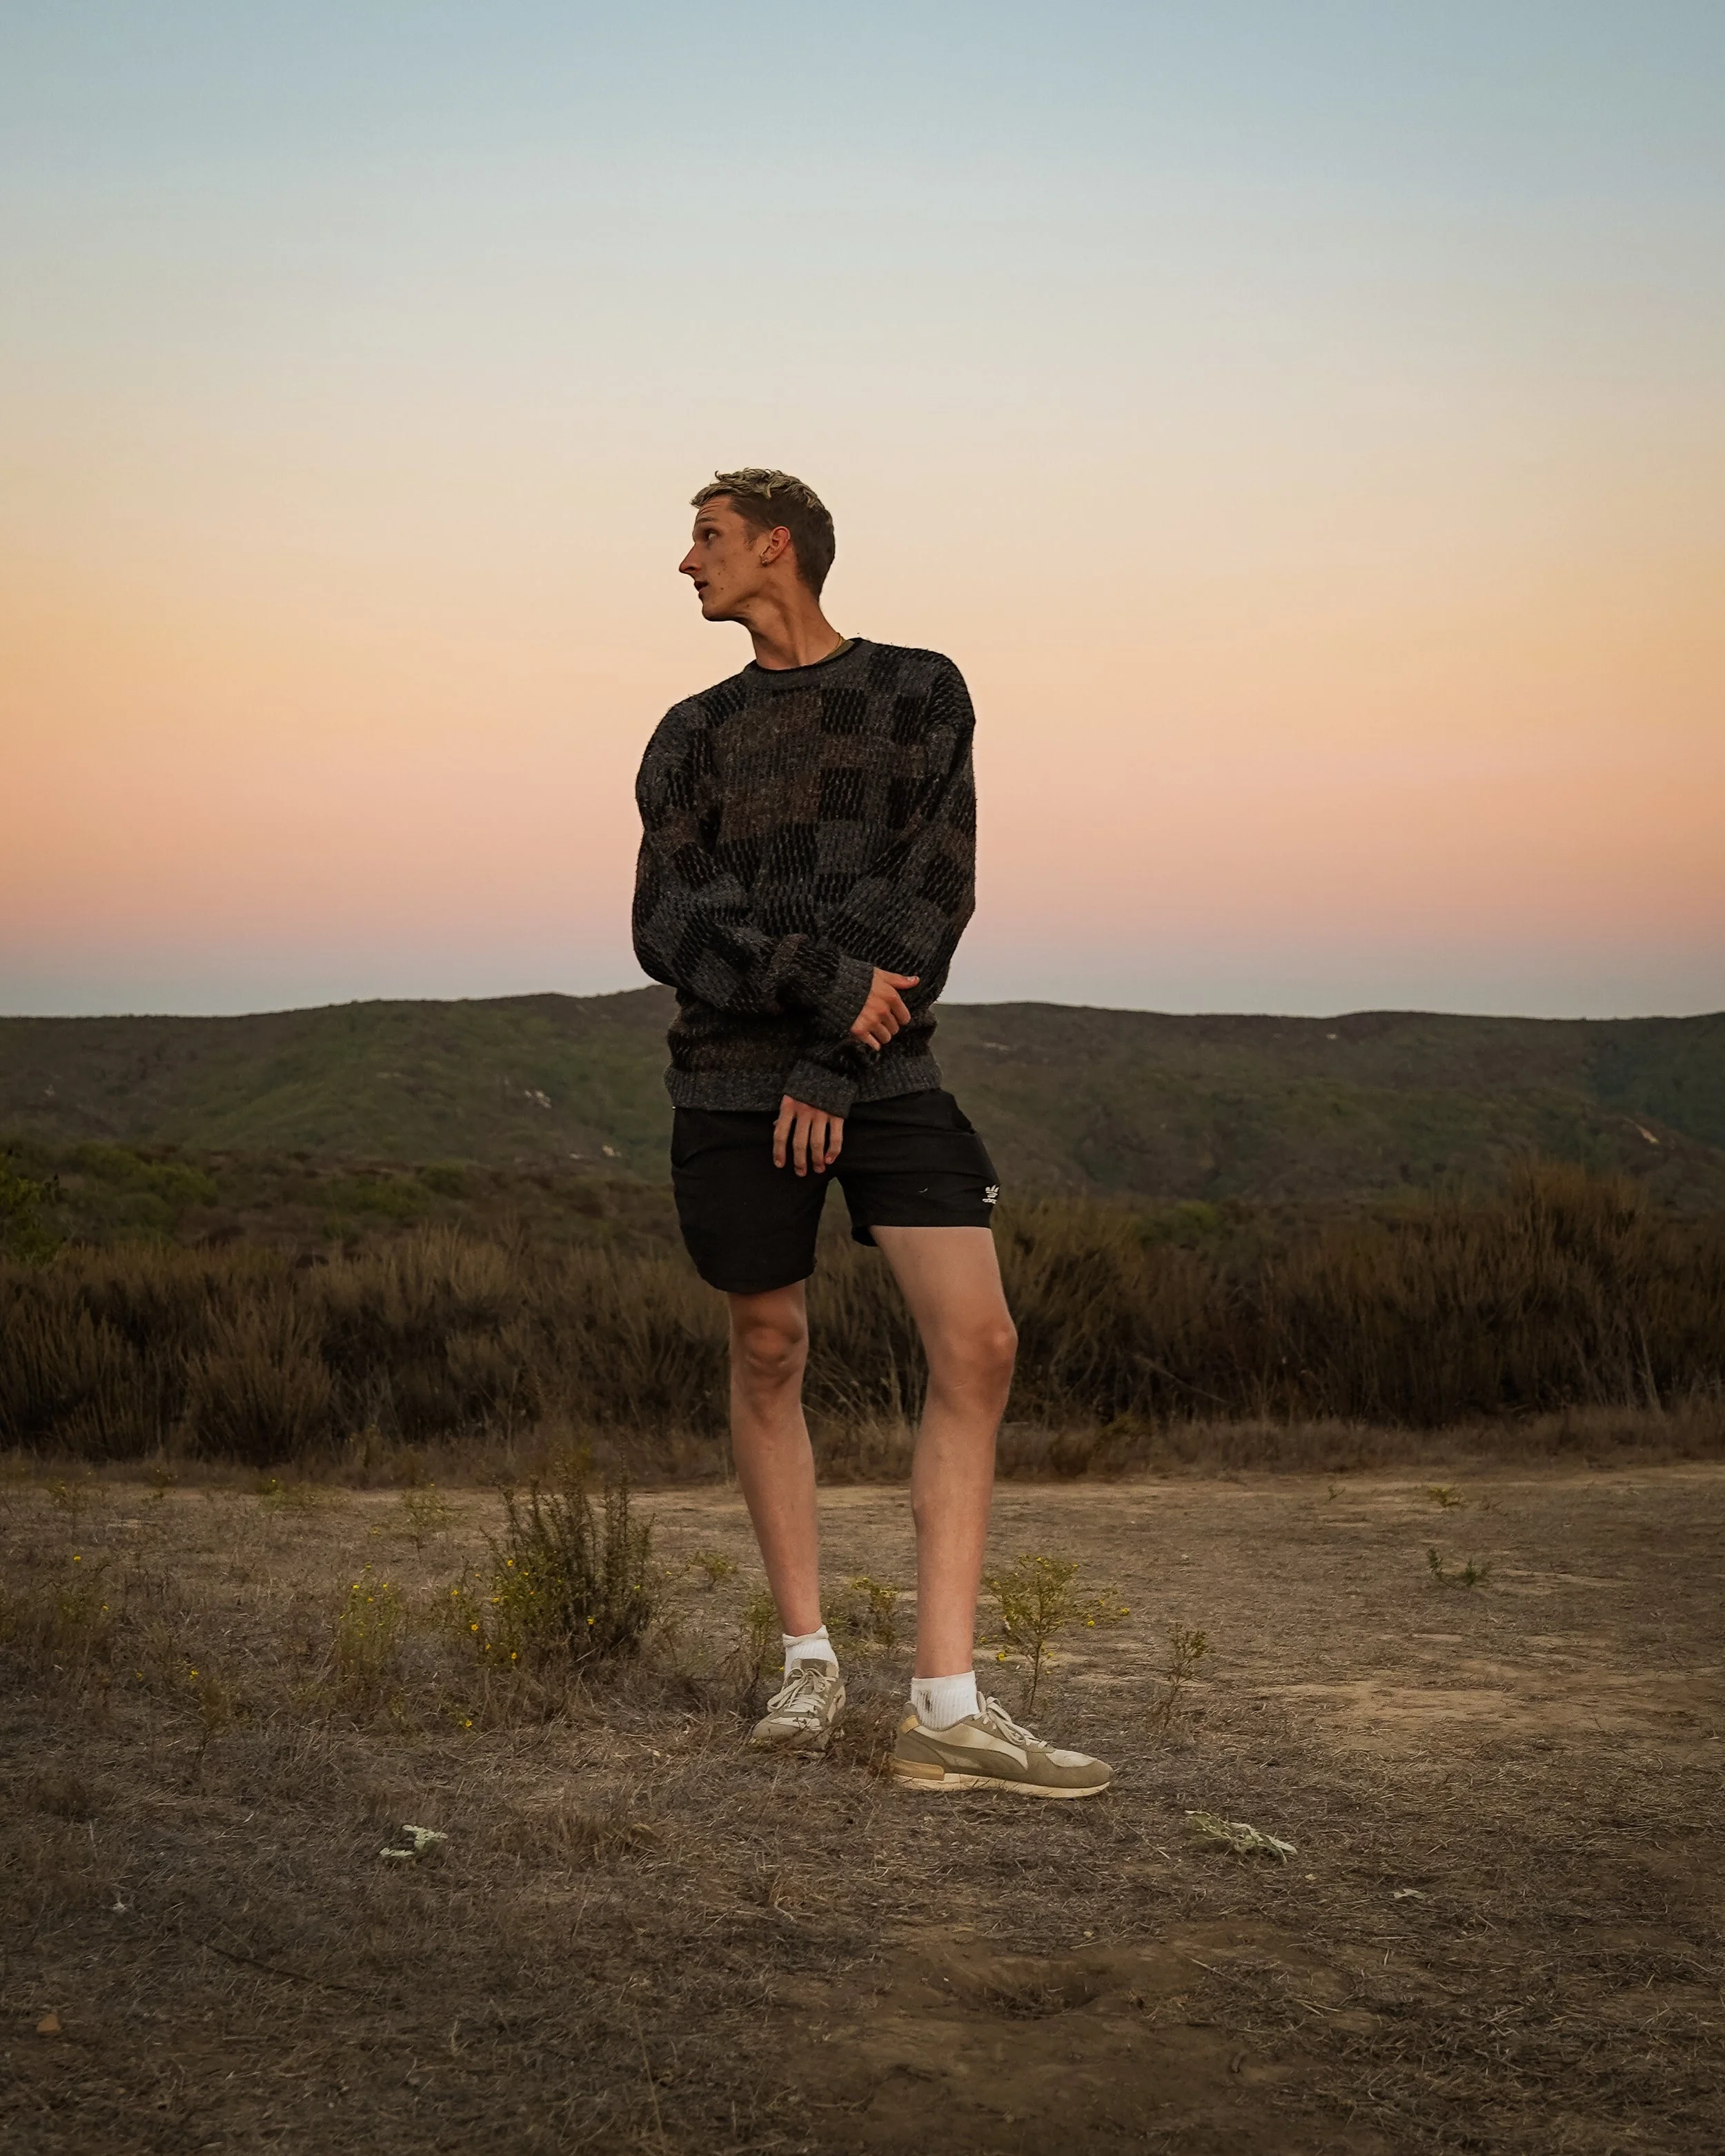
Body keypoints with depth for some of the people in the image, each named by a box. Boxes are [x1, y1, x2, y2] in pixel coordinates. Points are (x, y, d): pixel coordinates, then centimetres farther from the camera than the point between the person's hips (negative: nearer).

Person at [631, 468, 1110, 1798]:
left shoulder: (920, 694, 7)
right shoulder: (696, 735, 11)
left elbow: (934, 895, -3)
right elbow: (666, 927, 0)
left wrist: (837, 1065, -12)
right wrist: (827, 981, -15)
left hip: (883, 1071, -1)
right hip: (732, 1082, 2)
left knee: (977, 1346, -13)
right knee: (770, 1353, 5)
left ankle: (947, 1706, -12)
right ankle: (810, 1659, 19)